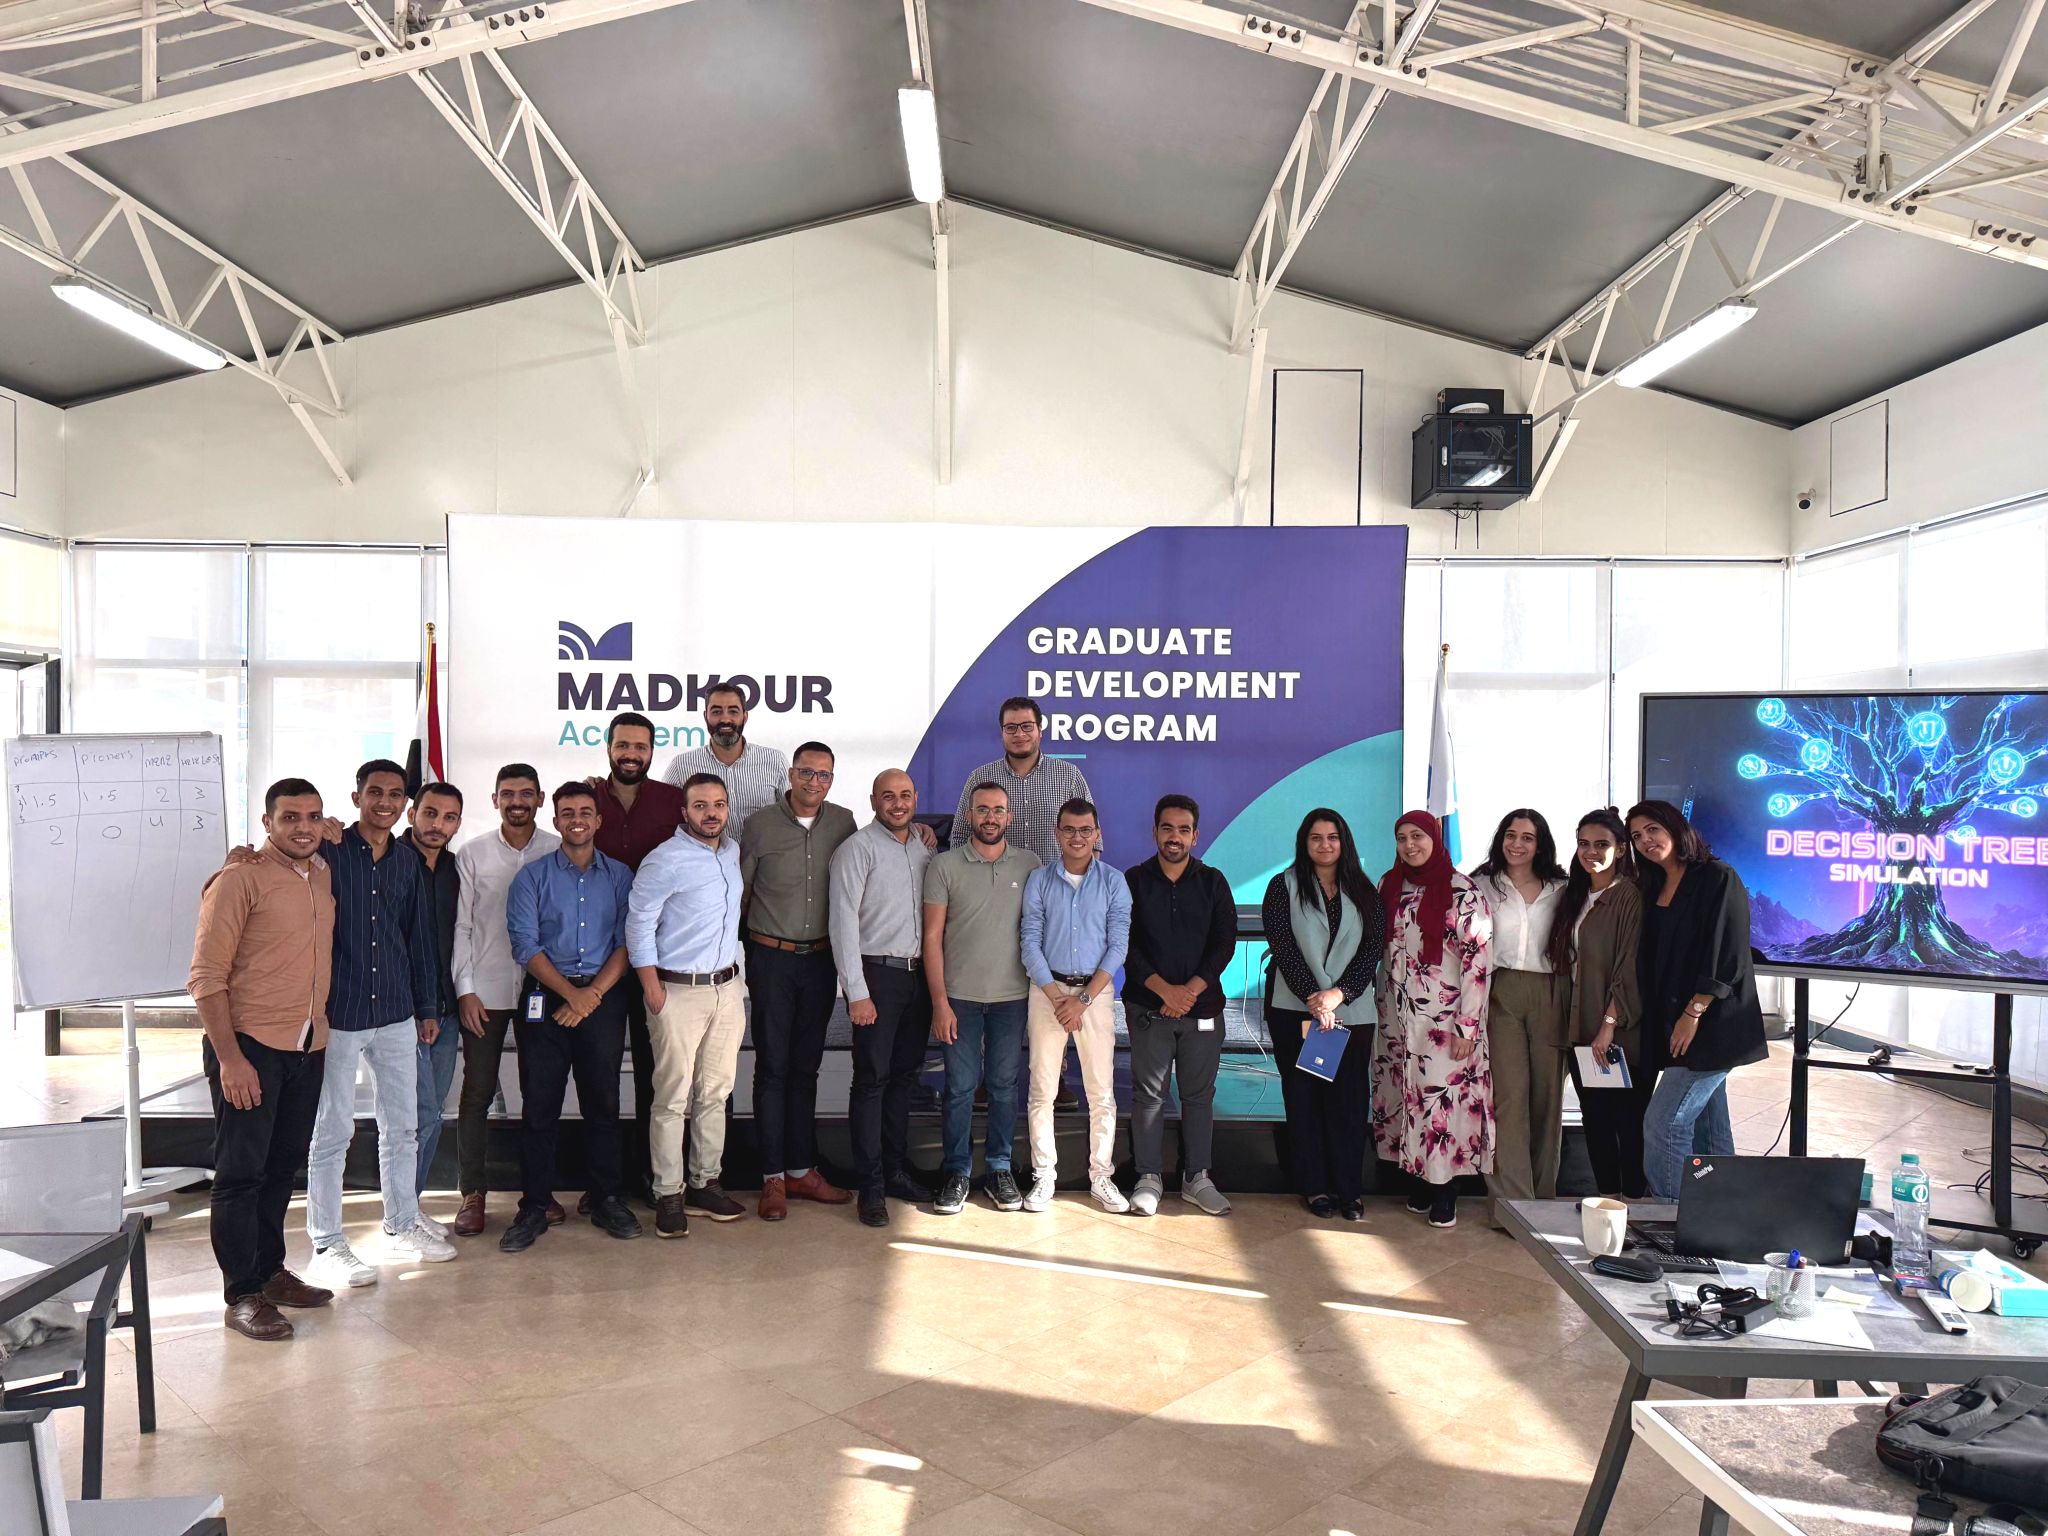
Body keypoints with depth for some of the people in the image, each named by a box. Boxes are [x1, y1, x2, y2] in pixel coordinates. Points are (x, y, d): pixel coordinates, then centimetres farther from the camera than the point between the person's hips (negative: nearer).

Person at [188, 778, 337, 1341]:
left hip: (308, 1047, 7)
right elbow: (207, 976, -14)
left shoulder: (323, 874, 9)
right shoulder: (240, 880, -11)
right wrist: (230, 1058, -18)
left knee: (283, 1165, 16)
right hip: (250, 1045, -7)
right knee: (241, 1172, 1)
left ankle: (270, 1271, 29)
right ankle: (242, 1296, 10)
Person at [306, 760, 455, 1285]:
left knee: (403, 1125, 13)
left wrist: (427, 1007, 14)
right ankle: (326, 1242, 17)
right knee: (333, 1132, 5)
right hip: (338, 1011, -5)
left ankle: (403, 1224, 28)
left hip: (396, 1012, 5)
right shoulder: (328, 853, -7)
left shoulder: (408, 862, 8)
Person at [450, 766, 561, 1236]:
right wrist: (465, 989, -6)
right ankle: (472, 1193, 14)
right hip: (485, 990, -1)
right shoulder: (472, 854, 2)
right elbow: (460, 926, 1)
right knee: (477, 1092, 3)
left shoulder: (558, 852, 2)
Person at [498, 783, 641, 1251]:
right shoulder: (532, 877, 5)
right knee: (539, 1106, 1)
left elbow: (626, 943, 1)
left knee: (603, 1102, 5)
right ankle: (535, 1207, 10)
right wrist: (570, 993, -14)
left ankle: (606, 1201, 16)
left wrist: (592, 994, -11)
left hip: (604, 997, 1)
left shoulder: (620, 876, 8)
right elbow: (525, 945, -4)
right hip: (545, 998, -1)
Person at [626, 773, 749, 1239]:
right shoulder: (665, 861, -11)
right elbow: (638, 925, -10)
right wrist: (653, 990, -13)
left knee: (715, 1092, 10)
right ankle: (668, 1194, 6)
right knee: (673, 1097, -2)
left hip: (726, 987, 6)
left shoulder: (732, 851, 10)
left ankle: (705, 1182, 20)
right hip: (678, 991, -6)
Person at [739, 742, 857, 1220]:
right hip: (772, 959, -3)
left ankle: (801, 1169, 20)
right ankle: (773, 1176, 9)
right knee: (773, 1067, 1)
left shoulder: (843, 822, 2)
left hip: (821, 959, 3)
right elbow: (740, 891, 0)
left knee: (806, 1067, 11)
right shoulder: (760, 824, -5)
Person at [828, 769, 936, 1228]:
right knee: (872, 1079, -2)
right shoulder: (858, 849, -6)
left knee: (904, 1075, 13)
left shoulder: (925, 849, 12)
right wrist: (857, 992, -15)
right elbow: (844, 922, -11)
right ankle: (871, 1185, 5)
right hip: (877, 973, -6)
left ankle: (897, 1169, 24)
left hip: (918, 974, 6)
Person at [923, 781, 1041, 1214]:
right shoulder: (944, 865, -2)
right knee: (960, 1086, 3)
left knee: (1004, 1085, 9)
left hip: (1012, 996, 2)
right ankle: (957, 1171, 15)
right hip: (960, 996, -1)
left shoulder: (1030, 865, 3)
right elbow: (933, 936, -3)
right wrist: (939, 1003, -8)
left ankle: (1000, 1169, 21)